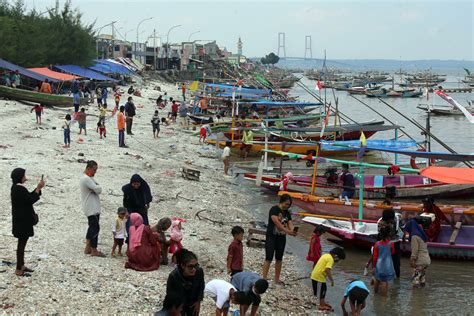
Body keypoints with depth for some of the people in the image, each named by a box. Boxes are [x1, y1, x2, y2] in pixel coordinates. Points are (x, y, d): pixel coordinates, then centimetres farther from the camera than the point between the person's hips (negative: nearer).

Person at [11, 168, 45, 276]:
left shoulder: (16, 188, 10)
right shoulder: (19, 189, -21)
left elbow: (28, 197, 15)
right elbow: (31, 200, -21)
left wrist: (38, 188, 7)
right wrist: (38, 188, -13)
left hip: (22, 220, 10)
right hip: (22, 220, -10)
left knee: (22, 243, 18)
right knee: (21, 244, -3)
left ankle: (21, 265, 29)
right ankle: (19, 270, 3)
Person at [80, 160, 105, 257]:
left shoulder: (90, 178, 15)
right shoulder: (86, 179, -19)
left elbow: (99, 189, 10)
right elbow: (98, 189, -21)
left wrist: (96, 188, -9)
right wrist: (97, 187, -2)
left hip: (94, 207, 10)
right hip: (91, 208, -10)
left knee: (92, 226, 15)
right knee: (95, 227, -7)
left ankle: (88, 248, 21)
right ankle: (94, 250, -3)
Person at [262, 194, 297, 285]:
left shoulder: (287, 213, 8)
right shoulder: (274, 209, -12)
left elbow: (290, 224, -2)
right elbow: (277, 222, -24)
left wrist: (293, 230, -25)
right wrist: (287, 231, -32)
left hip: (281, 237, 6)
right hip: (271, 236, -6)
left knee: (279, 259, 10)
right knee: (269, 258, -9)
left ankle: (277, 279, 18)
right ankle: (264, 279, -7)